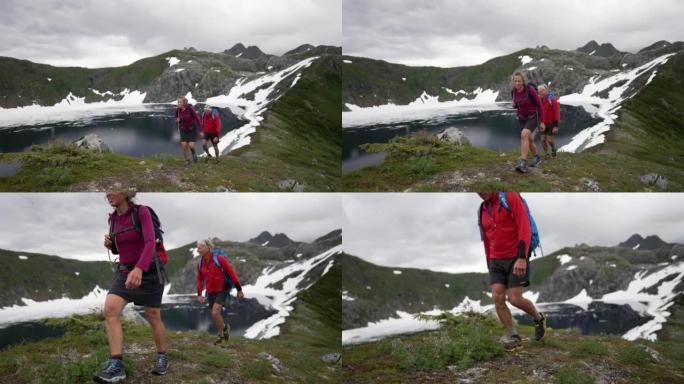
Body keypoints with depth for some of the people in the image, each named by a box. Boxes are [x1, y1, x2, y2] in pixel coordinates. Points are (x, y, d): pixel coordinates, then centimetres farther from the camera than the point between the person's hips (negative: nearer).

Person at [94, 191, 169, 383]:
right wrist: (109, 244, -4)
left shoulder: (142, 211, -14)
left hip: (148, 271, -5)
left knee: (153, 319, 7)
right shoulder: (114, 218, 6)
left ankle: (162, 357, 32)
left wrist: (139, 269, -43)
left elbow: (150, 243, -27)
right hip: (124, 272, 5)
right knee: (110, 309, -20)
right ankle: (116, 366, -25)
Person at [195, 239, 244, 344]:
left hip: (223, 290, -5)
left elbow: (231, 273, -13)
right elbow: (199, 279, 9)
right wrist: (199, 294, 2)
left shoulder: (219, 258, -19)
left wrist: (239, 290, -10)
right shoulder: (200, 262, -4)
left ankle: (222, 333, 5)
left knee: (215, 313, -18)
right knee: (216, 316, 9)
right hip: (211, 292, 5)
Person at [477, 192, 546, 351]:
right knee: (497, 298, -7)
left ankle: (539, 318, 23)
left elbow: (524, 227, -19)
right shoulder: (482, 210, 9)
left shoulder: (510, 197, -12)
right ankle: (514, 338, 3)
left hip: (517, 259, -6)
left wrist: (522, 258, -26)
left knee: (515, 299, -7)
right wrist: (489, 266, 20)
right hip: (496, 261, 6)